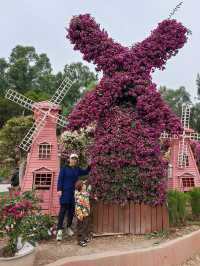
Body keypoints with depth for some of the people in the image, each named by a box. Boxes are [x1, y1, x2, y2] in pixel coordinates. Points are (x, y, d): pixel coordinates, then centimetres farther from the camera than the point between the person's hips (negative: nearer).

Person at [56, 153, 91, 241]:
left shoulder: (78, 169, 12)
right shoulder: (64, 168, -1)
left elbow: (86, 172, 16)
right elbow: (60, 179, -5)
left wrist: (90, 165, 2)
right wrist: (59, 189, -13)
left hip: (74, 193, 5)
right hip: (65, 192, -4)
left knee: (71, 211, 10)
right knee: (63, 210, -6)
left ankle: (68, 227, 24)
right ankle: (59, 230, -3)